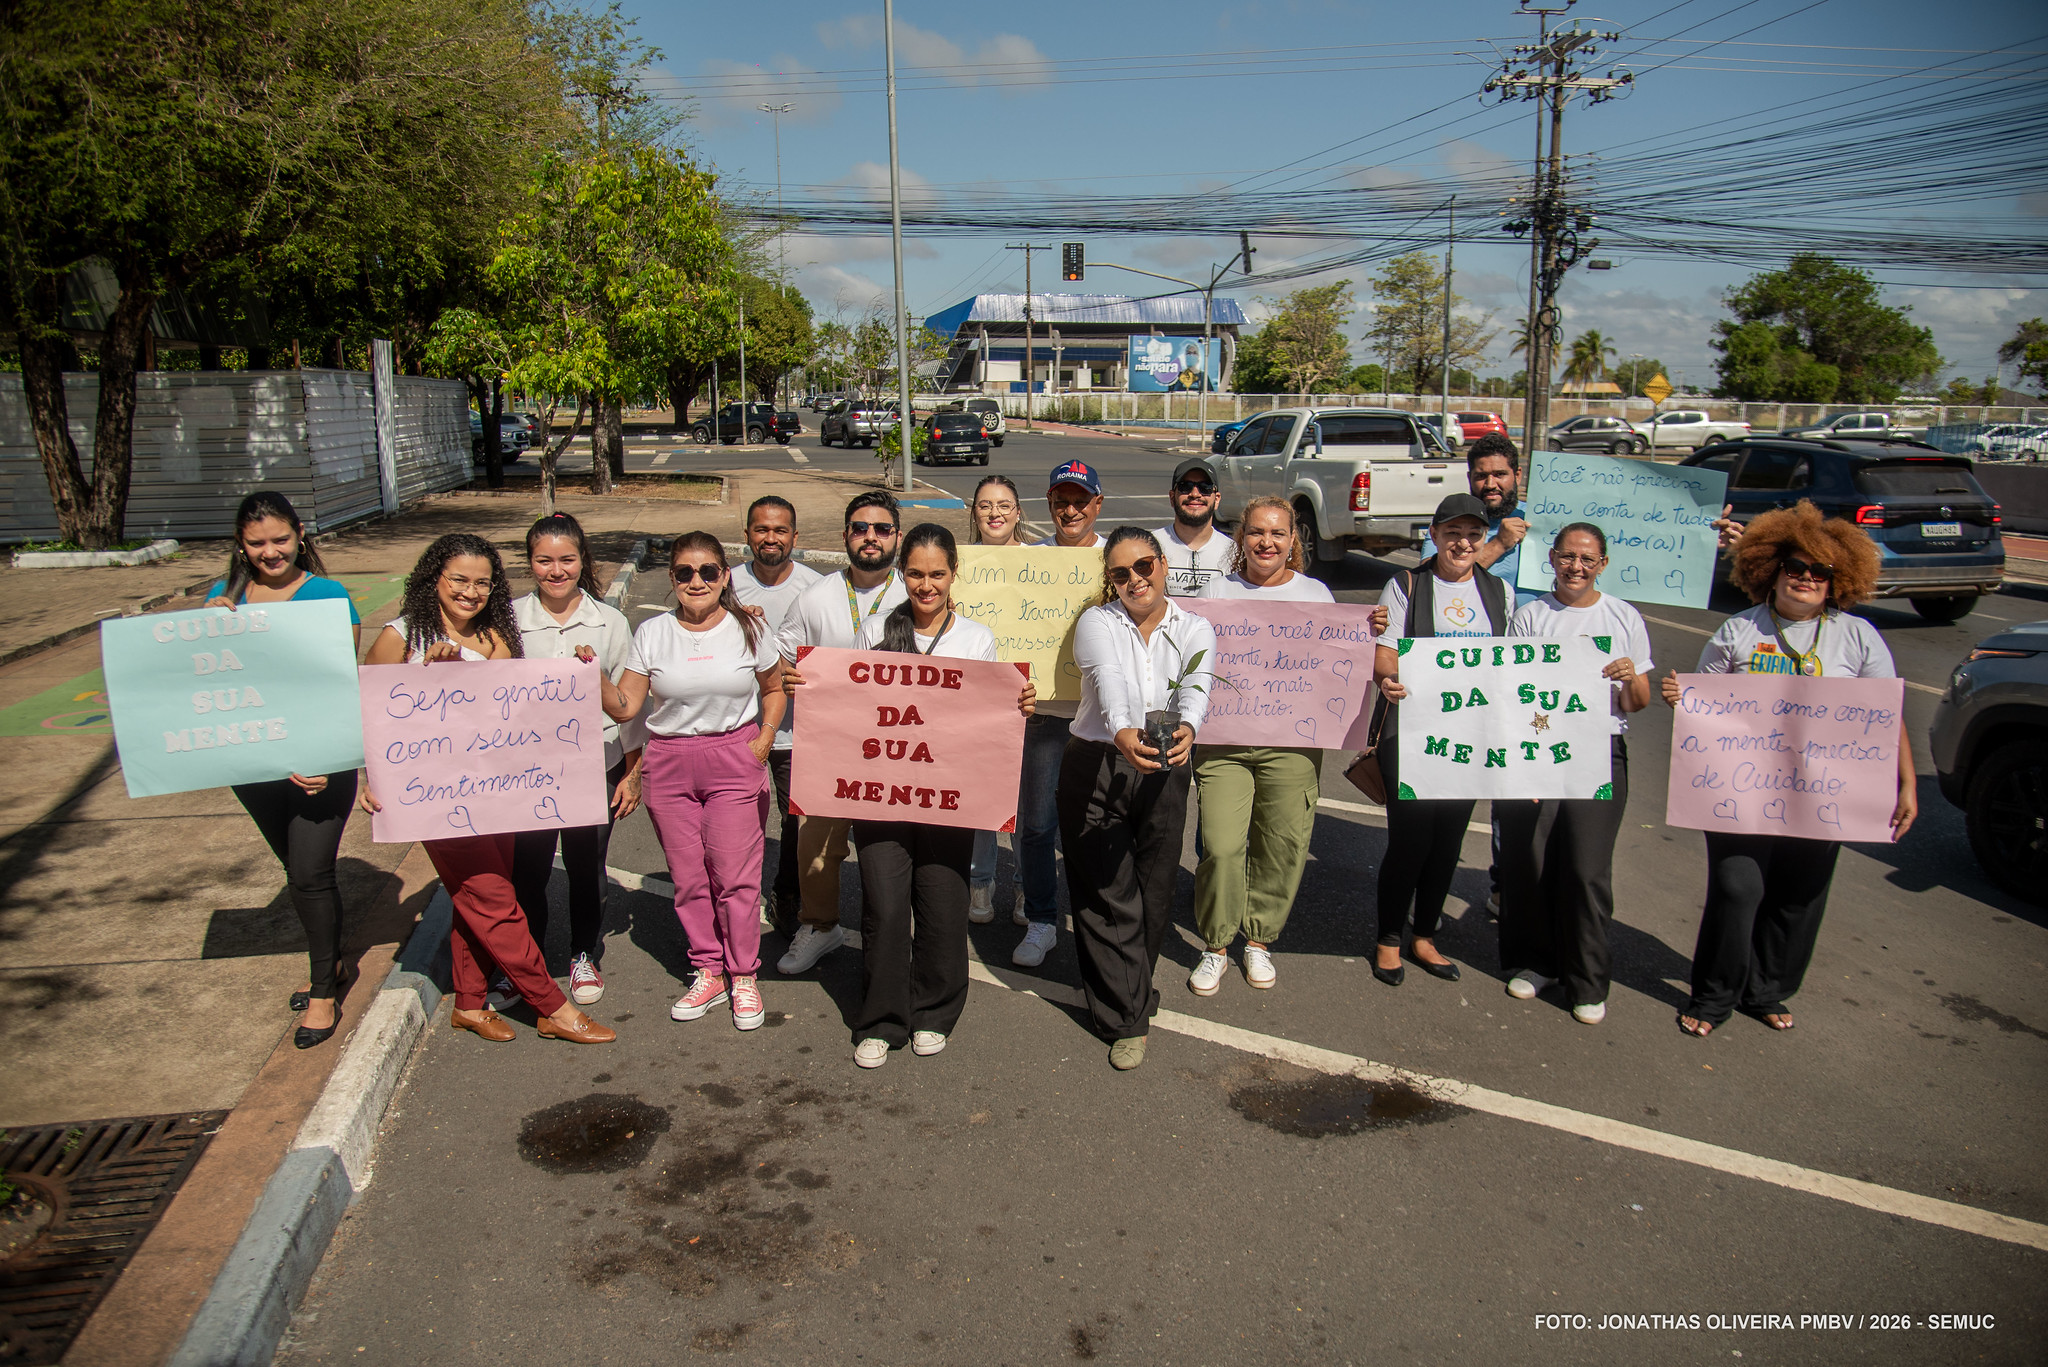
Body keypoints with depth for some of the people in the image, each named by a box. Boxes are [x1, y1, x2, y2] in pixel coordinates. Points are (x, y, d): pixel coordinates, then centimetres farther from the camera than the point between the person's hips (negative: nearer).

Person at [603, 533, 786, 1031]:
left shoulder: (749, 630, 1)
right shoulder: (651, 634, 2)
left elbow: (773, 689, 14)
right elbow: (624, 707, 2)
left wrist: (763, 740, 2)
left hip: (734, 762, -1)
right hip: (669, 763, 2)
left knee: (735, 874, -1)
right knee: (687, 875, 6)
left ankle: (743, 976, 15)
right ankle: (707, 971, 23)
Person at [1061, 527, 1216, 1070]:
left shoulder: (1195, 629, 6)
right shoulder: (1097, 623, -1)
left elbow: (1196, 687, -15)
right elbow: (1109, 680, -22)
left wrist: (1186, 728, -38)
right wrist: (1121, 732, -43)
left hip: (1164, 773, 2)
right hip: (1094, 767, -2)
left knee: (1153, 896, 9)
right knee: (1109, 896, -2)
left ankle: (1120, 995, 31)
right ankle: (1129, 1018, 8)